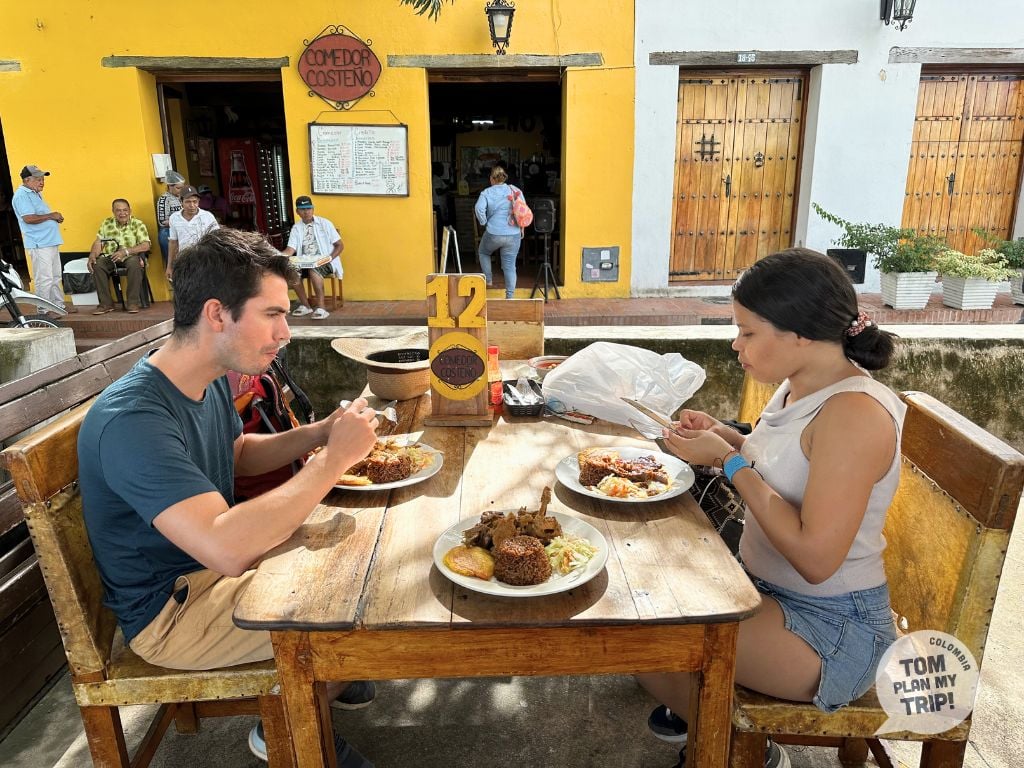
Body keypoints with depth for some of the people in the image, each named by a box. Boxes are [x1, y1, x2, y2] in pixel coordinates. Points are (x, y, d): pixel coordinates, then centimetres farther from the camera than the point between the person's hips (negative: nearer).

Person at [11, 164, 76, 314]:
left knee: (55, 277, 15)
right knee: (44, 279, -8)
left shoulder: (35, 194, 20)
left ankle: (59, 305, 24)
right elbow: (29, 218, -23)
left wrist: (56, 217, 9)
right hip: (39, 244, -10)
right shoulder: (22, 195, -12)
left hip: (50, 242, 10)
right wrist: (51, 215, -14)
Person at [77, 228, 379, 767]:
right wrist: (334, 458, -34)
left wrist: (318, 433, -4)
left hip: (212, 562, 9)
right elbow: (227, 548, -45)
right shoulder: (131, 419, -33)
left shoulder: (210, 379, -3)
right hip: (169, 612, -9)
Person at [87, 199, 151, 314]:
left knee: (134, 262, -36)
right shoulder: (107, 223, 11)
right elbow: (98, 242, 7)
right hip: (110, 257, 3)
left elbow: (146, 246, -11)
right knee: (97, 265, -25)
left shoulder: (137, 224, -1)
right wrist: (92, 255, -13)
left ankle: (133, 302, -27)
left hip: (131, 256, -3)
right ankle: (106, 303, -16)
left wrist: (126, 251, -23)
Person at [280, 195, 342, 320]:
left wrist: (330, 258, -18)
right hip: (305, 262, 4)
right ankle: (305, 306, -13)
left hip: (324, 262, -4)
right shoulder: (296, 228, 9)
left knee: (313, 270, -37)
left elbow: (340, 245, -1)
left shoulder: (324, 223, 0)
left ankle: (321, 308, -32)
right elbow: (290, 250, 0)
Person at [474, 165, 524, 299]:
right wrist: (521, 227, 12)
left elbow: (479, 208, -19)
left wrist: (483, 222, -4)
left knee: (483, 252, 29)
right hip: (514, 235, 2)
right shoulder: (516, 191, 4)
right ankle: (510, 296, 7)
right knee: (510, 266, 7)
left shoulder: (487, 193, -3)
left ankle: (488, 279, 29)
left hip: (494, 234, -2)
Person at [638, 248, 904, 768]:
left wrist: (730, 461, -24)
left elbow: (815, 557, -31)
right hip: (766, 584, 9)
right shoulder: (800, 386, 0)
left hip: (830, 625, -9)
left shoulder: (855, 412, -28)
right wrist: (723, 437, -3)